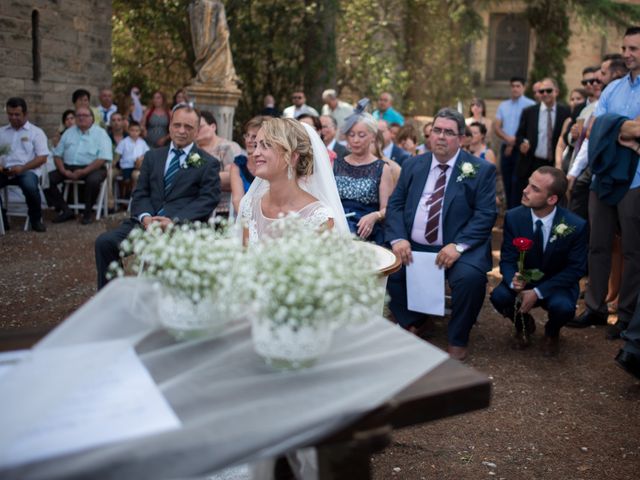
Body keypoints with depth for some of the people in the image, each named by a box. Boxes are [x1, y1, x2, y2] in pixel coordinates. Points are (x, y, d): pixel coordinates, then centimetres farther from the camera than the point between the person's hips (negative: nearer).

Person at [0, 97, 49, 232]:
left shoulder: (36, 132, 8)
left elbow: (42, 158, -1)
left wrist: (22, 168, -15)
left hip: (27, 170, -3)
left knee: (30, 186, -37)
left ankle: (36, 220, -11)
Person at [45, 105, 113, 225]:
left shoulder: (100, 133, 2)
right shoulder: (69, 133, 17)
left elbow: (103, 158, -10)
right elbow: (57, 154, 14)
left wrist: (84, 171, -19)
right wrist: (63, 170, -7)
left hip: (91, 168, -4)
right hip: (69, 167, 5)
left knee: (93, 180, -37)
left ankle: (87, 213, -15)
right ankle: (65, 210, -7)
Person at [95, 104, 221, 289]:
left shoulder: (209, 163, 9)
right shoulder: (152, 156, 21)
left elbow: (207, 200, -2)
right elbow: (140, 193, 15)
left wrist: (174, 220, -16)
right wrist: (145, 217, -9)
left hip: (183, 225, -4)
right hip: (147, 221, 5)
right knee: (105, 242, -18)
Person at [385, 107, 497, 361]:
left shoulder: (481, 170, 0)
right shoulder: (412, 165, 12)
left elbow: (486, 214, -7)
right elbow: (395, 204, 8)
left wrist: (458, 245, -21)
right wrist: (398, 238, -11)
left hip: (458, 249, -3)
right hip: (412, 246, 4)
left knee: (470, 276, -33)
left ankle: (457, 340, -6)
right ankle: (410, 323, 7)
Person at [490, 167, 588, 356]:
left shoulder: (576, 226, -21)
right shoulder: (513, 217, -15)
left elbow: (576, 269, -14)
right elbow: (507, 259, -9)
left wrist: (538, 292, -24)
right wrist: (513, 281, -34)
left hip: (557, 285, -2)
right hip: (523, 280, 2)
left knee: (563, 307, -34)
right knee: (499, 296, -28)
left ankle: (552, 332, 6)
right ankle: (524, 324, 8)